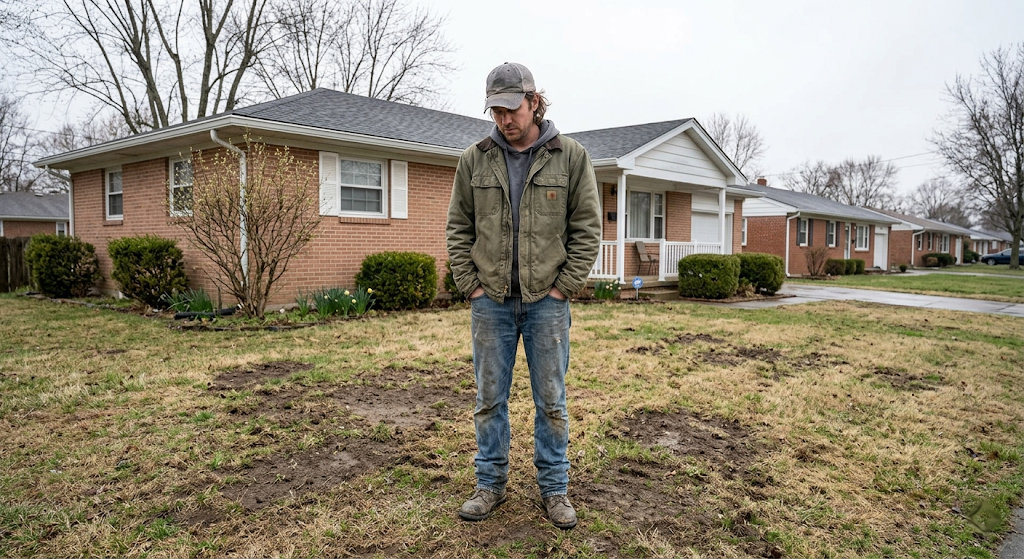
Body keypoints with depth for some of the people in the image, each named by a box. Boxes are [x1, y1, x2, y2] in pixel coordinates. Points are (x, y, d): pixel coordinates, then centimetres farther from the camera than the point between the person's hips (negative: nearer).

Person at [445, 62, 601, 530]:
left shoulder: (570, 157, -1)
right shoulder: (474, 160, 3)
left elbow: (587, 227, -1)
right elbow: (458, 227, 7)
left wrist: (565, 285, -7)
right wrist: (470, 283, -2)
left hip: (547, 300, -1)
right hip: (490, 300, 2)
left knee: (551, 399, 8)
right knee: (489, 398, 10)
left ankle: (554, 488, 23)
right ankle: (490, 484, 25)